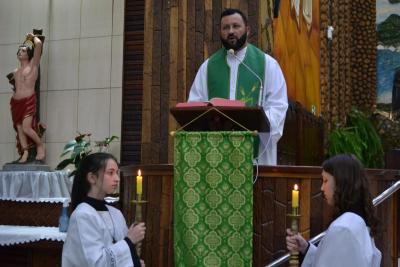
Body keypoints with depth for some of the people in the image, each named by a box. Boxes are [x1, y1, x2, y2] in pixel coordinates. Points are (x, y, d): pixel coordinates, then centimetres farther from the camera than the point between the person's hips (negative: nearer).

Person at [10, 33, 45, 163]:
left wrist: (33, 37, 12)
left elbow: (38, 44, -6)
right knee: (19, 128, 1)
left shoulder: (33, 65, 2)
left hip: (28, 101, -6)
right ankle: (25, 152, 5)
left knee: (26, 127, -16)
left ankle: (40, 145, 5)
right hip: (16, 102, 6)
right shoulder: (15, 72, 17)